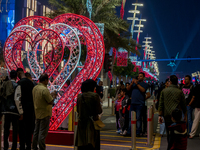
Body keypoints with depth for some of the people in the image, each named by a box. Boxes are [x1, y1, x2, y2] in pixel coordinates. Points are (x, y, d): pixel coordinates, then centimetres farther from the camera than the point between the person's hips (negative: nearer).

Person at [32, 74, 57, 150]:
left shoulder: (35, 88, 6)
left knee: (36, 132, 15)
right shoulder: (44, 89, -21)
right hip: (45, 114, -8)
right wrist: (53, 96, -1)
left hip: (37, 113, 8)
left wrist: (50, 95, 14)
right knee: (42, 133, -3)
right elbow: (51, 102, -20)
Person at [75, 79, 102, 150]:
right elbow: (99, 111, -8)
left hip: (81, 122, 4)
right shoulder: (95, 96, -9)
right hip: (91, 123, -4)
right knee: (92, 144, -1)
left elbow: (78, 110, 12)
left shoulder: (79, 96, 4)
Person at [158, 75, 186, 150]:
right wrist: (185, 115, 16)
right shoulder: (180, 91, 0)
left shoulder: (164, 91, 4)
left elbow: (161, 104, 3)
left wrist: (160, 115, 5)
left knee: (168, 132, 13)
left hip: (167, 115, 2)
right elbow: (183, 104, 5)